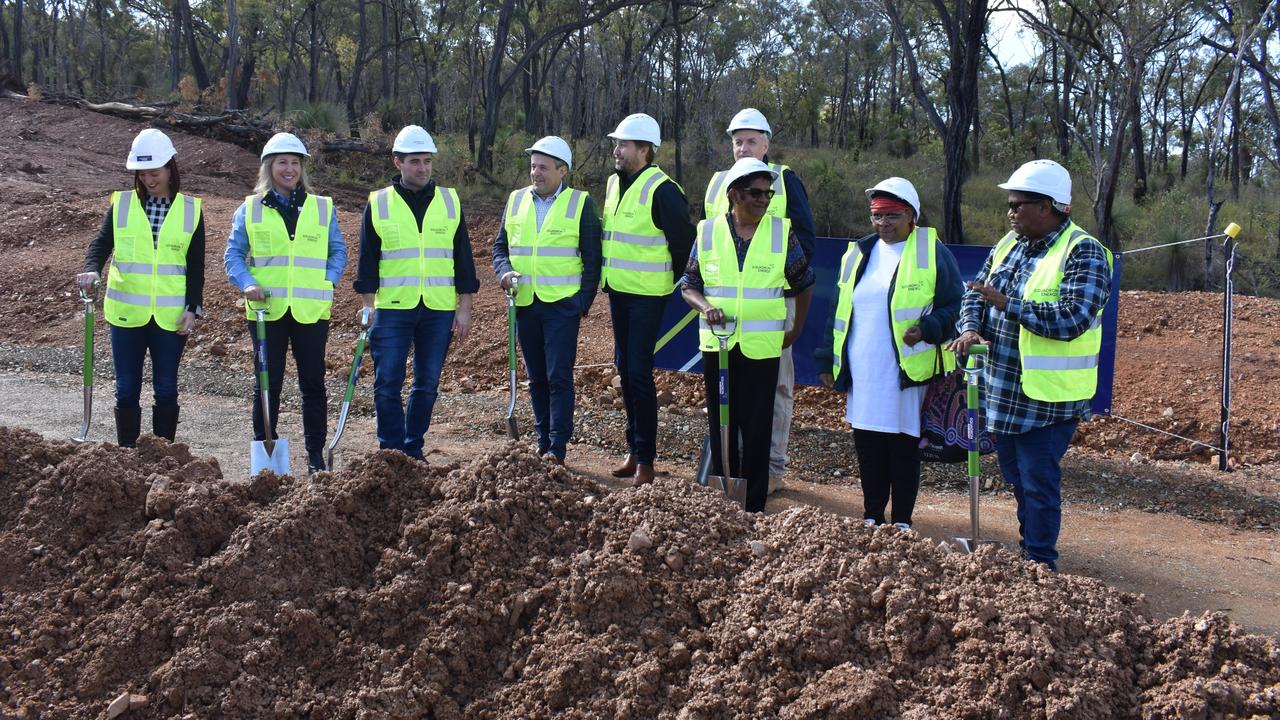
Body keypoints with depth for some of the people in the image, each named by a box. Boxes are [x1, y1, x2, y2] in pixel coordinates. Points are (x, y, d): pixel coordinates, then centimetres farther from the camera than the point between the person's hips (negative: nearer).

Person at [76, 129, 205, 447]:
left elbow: (196, 265, 3)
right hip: (127, 313, 1)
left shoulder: (190, 209, 3)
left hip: (171, 315, -1)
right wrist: (92, 269, -27)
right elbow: (101, 243, -6)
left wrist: (193, 308, -4)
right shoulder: (121, 205, 3)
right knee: (126, 390, 5)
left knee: (166, 388, 5)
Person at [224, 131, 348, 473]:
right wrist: (247, 284, -8)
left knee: (313, 383, 4)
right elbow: (233, 254, 9)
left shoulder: (323, 208, 9)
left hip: (311, 310, 1)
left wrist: (327, 282, -2)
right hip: (266, 308, -1)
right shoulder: (250, 209, 7)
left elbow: (338, 251, 14)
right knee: (268, 383, 3)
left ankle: (316, 454, 11)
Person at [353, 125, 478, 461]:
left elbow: (463, 257, 9)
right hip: (392, 308, -1)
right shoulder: (378, 204, 4)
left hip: (439, 310, 2)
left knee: (427, 385, 7)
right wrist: (369, 306, 0)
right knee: (387, 385, -4)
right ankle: (392, 452, 6)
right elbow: (367, 260, 6)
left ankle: (413, 449, 19)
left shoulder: (450, 201, 8)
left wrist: (464, 309, 4)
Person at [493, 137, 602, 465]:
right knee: (536, 378, 11)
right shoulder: (516, 201, 10)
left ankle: (557, 449, -5)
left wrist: (584, 302, -6)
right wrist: (504, 272, -4)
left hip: (562, 304, -5)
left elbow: (591, 259, 0)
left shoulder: (581, 203, -1)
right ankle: (543, 442, 21)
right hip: (525, 303, 5)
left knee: (559, 377, -8)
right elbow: (500, 246, 17)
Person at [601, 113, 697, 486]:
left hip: (647, 296, -8)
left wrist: (674, 283, -2)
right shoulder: (614, 183, 10)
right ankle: (633, 451, 22)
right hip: (618, 290, 8)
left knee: (639, 373, -8)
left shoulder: (662, 190, -16)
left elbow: (683, 241, -12)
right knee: (624, 368, 12)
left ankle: (645, 460, -1)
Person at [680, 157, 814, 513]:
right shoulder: (708, 232, 1)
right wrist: (706, 307, -13)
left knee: (757, 429, -1)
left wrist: (797, 329, 10)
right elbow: (688, 285, 7)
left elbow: (804, 283, 11)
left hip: (762, 347, -1)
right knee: (721, 425, 8)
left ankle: (753, 507, 7)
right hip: (717, 345, 1)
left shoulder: (782, 232, 0)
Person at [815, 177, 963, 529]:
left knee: (904, 449, 3)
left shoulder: (932, 252, -2)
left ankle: (902, 523, 14)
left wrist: (927, 329, -20)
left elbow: (954, 307, -2)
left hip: (908, 374, -5)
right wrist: (827, 361, 14)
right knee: (868, 448, 9)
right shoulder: (858, 253, 13)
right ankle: (872, 518, 21)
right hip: (862, 375, 5)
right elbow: (838, 312, 17)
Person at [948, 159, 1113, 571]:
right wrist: (971, 327, -8)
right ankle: (1029, 547, 36)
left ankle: (1040, 564, 12)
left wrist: (1008, 304, -27)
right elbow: (976, 293, 14)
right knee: (1017, 477, 20)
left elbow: (1073, 319, -26)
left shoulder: (1083, 254, -15)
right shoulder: (1009, 245, 10)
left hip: (1047, 395, -8)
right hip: (1003, 391, 8)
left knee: (1038, 483, -1)